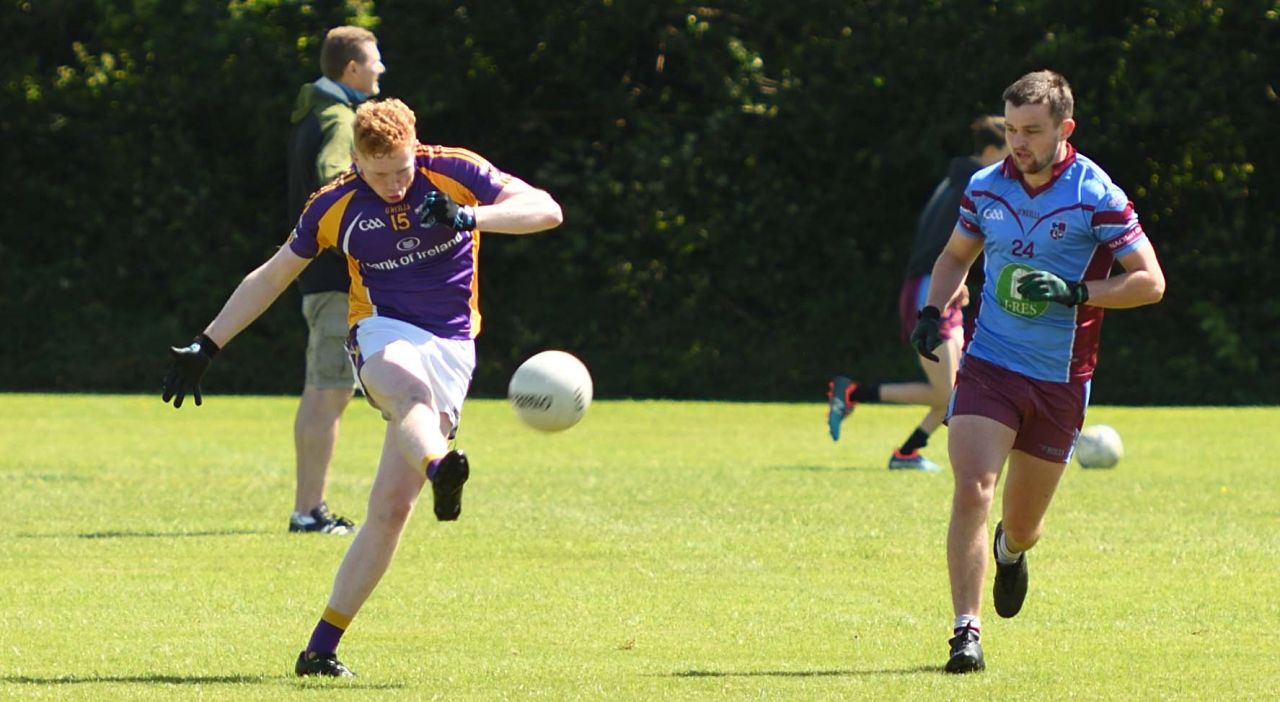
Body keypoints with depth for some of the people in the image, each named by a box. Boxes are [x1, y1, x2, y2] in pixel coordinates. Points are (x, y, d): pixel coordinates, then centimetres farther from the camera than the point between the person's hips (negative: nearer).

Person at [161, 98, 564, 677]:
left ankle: (322, 648, -2)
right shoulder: (335, 206, 4)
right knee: (411, 393, -41)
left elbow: (545, 210, -10)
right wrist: (206, 346, 15)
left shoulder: (455, 172, -2)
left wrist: (471, 217, -28)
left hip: (451, 346, 0)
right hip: (383, 334, 0)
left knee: (391, 507, -8)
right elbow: (271, 276, 16)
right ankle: (442, 470, -75)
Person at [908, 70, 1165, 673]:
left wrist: (1075, 293, -22)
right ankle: (966, 633, -17)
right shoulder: (985, 187, 1)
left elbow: (1150, 283, -9)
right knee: (972, 491, -20)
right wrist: (933, 310, 2)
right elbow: (956, 255, 21)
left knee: (1022, 525, 11)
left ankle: (1011, 551, 50)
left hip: (1060, 382, -1)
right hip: (988, 367, 1)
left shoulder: (1096, 197, -10)